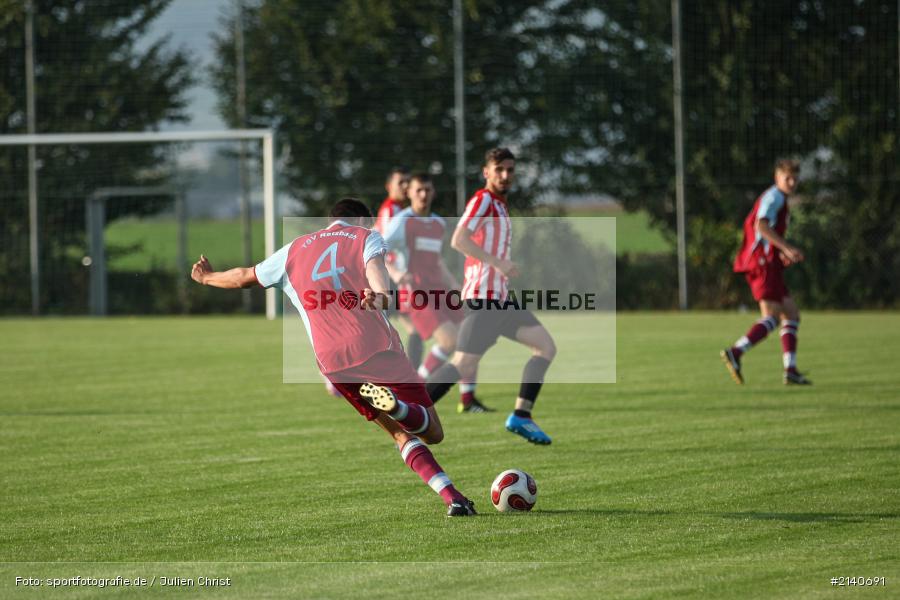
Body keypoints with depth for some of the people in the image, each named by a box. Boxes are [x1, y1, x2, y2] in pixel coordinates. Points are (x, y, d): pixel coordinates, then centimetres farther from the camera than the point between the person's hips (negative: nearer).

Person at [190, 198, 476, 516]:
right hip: (379, 350, -4)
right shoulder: (366, 237, 13)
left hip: (333, 364, 4)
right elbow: (374, 266, -10)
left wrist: (208, 278, 55)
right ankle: (394, 404, -33)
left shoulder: (293, 251, 24)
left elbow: (245, 276, 36)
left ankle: (452, 498, -4)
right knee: (433, 433, -1)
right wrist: (380, 295, -32)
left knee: (403, 435, 15)